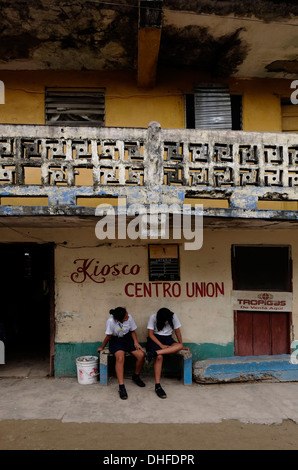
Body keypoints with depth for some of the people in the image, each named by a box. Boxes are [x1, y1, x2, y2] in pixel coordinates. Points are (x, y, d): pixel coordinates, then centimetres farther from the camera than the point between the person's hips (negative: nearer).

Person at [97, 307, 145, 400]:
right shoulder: (111, 321, -25)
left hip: (128, 338, 4)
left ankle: (136, 376, 11)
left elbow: (132, 331, 3)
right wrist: (102, 347, 2)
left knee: (141, 355, -18)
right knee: (120, 357, -33)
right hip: (116, 341, -3)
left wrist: (136, 342, -9)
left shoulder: (129, 317, -15)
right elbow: (108, 336, -8)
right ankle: (121, 387, -26)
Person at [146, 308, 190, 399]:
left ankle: (154, 353, -41)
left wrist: (182, 345, 3)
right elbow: (150, 334, -11)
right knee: (159, 357, -33)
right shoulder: (153, 317, -9)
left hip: (167, 338, 3)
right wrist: (161, 345, -21)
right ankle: (157, 386, -29)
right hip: (155, 339, -3)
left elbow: (177, 332, 5)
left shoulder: (173, 317, -3)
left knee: (179, 346, -32)